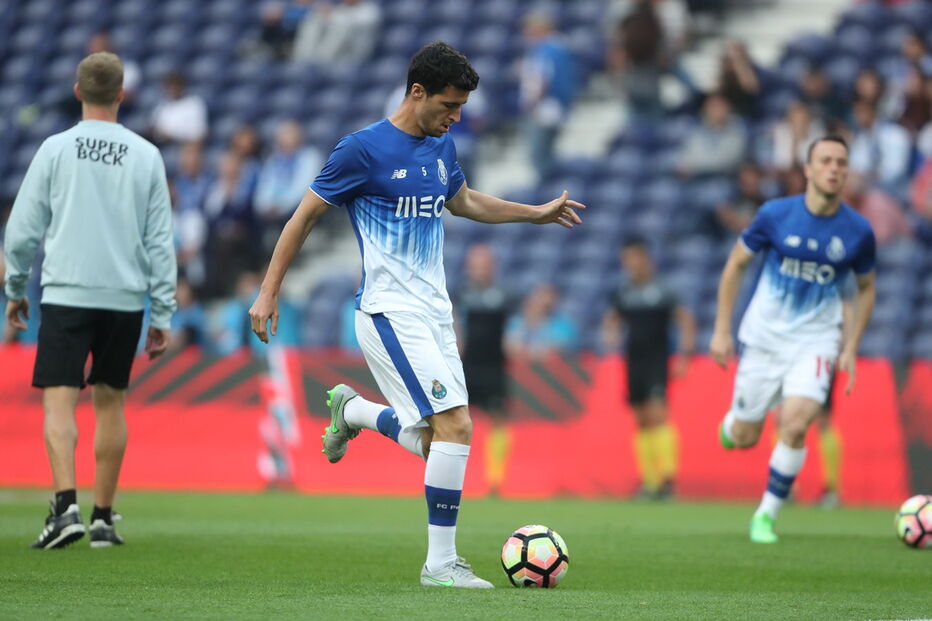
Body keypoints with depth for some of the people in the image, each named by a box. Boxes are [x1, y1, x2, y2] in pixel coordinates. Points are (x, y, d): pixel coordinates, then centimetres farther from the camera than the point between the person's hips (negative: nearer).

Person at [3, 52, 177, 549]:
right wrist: (162, 315, 9)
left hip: (66, 294, -2)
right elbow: (160, 241, 4)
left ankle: (66, 505, -24)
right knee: (110, 401, 13)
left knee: (58, 400, -6)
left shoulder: (56, 149, -1)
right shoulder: (146, 156, 4)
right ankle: (103, 517, 16)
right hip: (125, 298, 2)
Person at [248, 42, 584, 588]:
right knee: (457, 425, -18)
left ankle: (351, 410, 33)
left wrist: (538, 213, 26)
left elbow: (464, 202, 30)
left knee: (432, 442, 5)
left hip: (434, 313, 8)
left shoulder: (441, 146, 10)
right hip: (390, 313, -8)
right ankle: (441, 563, -10)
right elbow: (306, 216, -4)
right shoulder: (364, 149, -11)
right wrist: (269, 292, -3)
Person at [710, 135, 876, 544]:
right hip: (763, 338, 0)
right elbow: (735, 265, 2)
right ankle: (732, 422, 43)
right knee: (744, 439, 4)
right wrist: (722, 330, 0)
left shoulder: (858, 231, -7)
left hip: (815, 341, 0)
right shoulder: (776, 214, -9)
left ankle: (767, 514, -3)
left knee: (795, 426, -21)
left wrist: (851, 348, 4)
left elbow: (866, 288, 10)